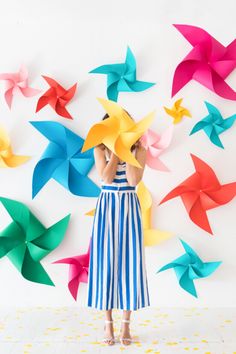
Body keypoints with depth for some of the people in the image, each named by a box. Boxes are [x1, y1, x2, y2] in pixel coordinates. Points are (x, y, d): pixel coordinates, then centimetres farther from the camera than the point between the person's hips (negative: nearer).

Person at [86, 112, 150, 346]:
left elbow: (133, 180, -14)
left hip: (129, 208, 0)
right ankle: (108, 324, 16)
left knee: (130, 262, 1)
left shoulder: (139, 149, 0)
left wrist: (127, 149, -13)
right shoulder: (100, 150, 1)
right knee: (105, 263, 2)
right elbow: (106, 178, -14)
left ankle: (126, 325, 14)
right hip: (106, 208, 0)